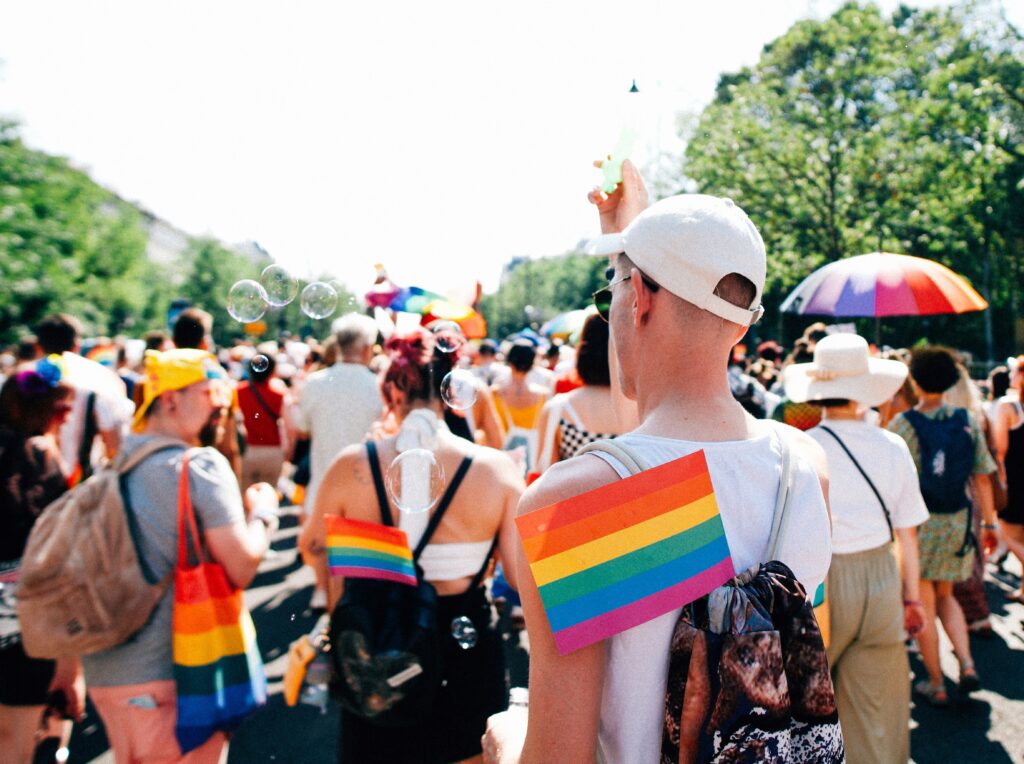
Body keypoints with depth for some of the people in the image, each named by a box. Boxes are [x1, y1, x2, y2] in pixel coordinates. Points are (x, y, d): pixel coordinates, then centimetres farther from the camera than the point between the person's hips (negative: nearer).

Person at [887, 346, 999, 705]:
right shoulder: (967, 420, 0)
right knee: (945, 597, 23)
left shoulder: (902, 424, -11)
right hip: (957, 521, 4)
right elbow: (981, 477, 3)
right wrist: (990, 522, 10)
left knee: (924, 605, 8)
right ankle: (967, 664, 7)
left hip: (918, 523, -4)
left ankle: (936, 684, 15)